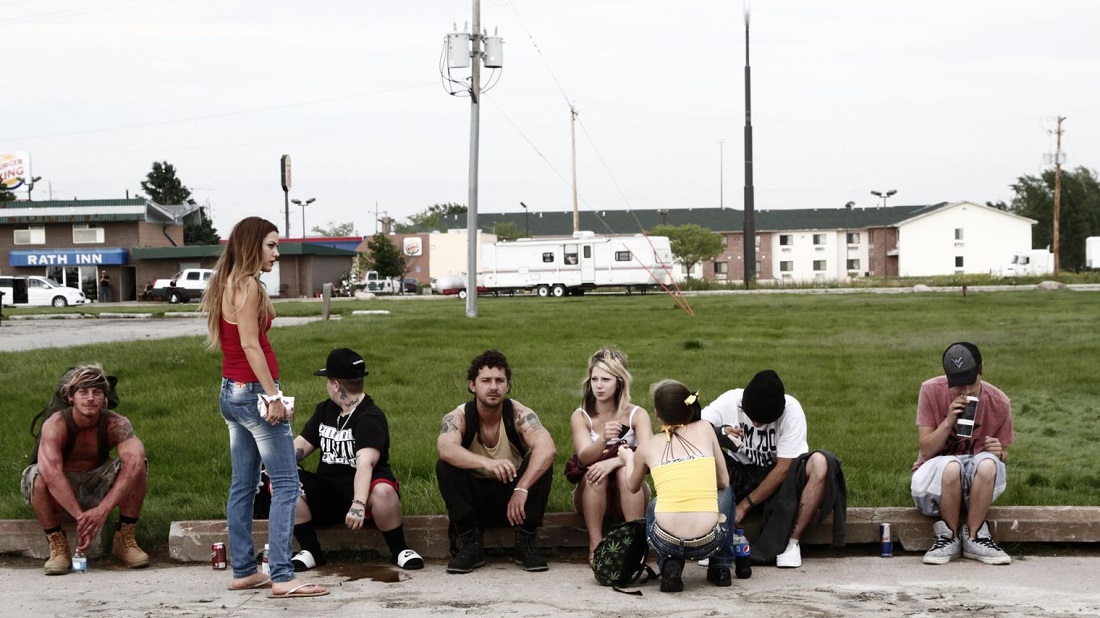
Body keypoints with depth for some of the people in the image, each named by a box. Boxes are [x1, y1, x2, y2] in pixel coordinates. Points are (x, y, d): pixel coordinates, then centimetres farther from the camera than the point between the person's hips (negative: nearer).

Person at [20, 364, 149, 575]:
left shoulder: (116, 424, -20)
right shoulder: (56, 425, -25)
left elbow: (134, 462, -38)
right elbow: (51, 472, -41)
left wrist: (103, 509, -50)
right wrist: (80, 516, -50)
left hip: (98, 488, 2)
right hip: (59, 493, -2)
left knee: (136, 464, -25)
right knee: (37, 475, -34)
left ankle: (125, 539, -12)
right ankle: (57, 544, -18)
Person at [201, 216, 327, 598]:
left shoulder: (227, 284, 14)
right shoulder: (248, 286, -14)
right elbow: (250, 344, -20)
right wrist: (273, 395, -20)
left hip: (231, 393, 10)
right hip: (253, 391, -10)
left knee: (243, 485, 13)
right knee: (286, 484, -8)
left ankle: (243, 571, 17)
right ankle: (282, 577, -12)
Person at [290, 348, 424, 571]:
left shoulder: (371, 418, -14)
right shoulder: (325, 410, 13)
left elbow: (365, 462, -29)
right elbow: (301, 445, 15)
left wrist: (359, 503, -42)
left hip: (362, 487, -6)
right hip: (326, 493, 6)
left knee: (383, 491, -40)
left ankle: (400, 551, -15)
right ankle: (311, 551, -9)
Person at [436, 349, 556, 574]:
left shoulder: (519, 414, -15)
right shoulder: (459, 417, -15)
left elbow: (547, 448, -34)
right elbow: (445, 448, -39)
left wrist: (522, 489, -46)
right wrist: (487, 463, -56)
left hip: (512, 497, 0)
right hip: (473, 500, 0)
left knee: (542, 463, -26)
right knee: (445, 466, -26)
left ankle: (526, 544, -15)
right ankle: (470, 545, -18)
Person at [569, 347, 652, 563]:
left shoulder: (637, 415, -8)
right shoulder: (581, 416, -8)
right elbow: (584, 456, -25)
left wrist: (613, 462, -40)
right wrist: (604, 439, -46)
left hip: (628, 496, 0)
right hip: (590, 495, 0)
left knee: (626, 471, -30)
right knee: (595, 473, -31)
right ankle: (595, 546, -28)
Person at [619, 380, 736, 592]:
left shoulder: (647, 448, 10)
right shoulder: (705, 429, 8)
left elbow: (632, 487, 29)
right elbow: (723, 481, 14)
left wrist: (628, 459, 49)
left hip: (666, 542, 0)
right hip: (708, 541, 0)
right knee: (725, 493, 32)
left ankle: (670, 565, 13)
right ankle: (721, 567, 28)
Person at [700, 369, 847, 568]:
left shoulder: (791, 410, -21)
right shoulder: (729, 402, -16)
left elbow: (783, 468, -21)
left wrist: (745, 505, -22)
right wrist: (716, 434, -43)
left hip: (780, 478, -1)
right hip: (741, 476, 1)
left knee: (821, 463, -32)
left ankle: (792, 541, -26)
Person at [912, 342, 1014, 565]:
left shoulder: (999, 402, -6)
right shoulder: (931, 391, -11)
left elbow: (1003, 454, 7)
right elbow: (926, 450, -10)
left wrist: (999, 453, -18)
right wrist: (948, 421, -26)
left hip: (977, 484, 2)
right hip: (936, 475, -1)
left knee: (988, 463, -34)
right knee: (951, 467, -37)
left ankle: (974, 538, -17)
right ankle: (949, 537, -15)